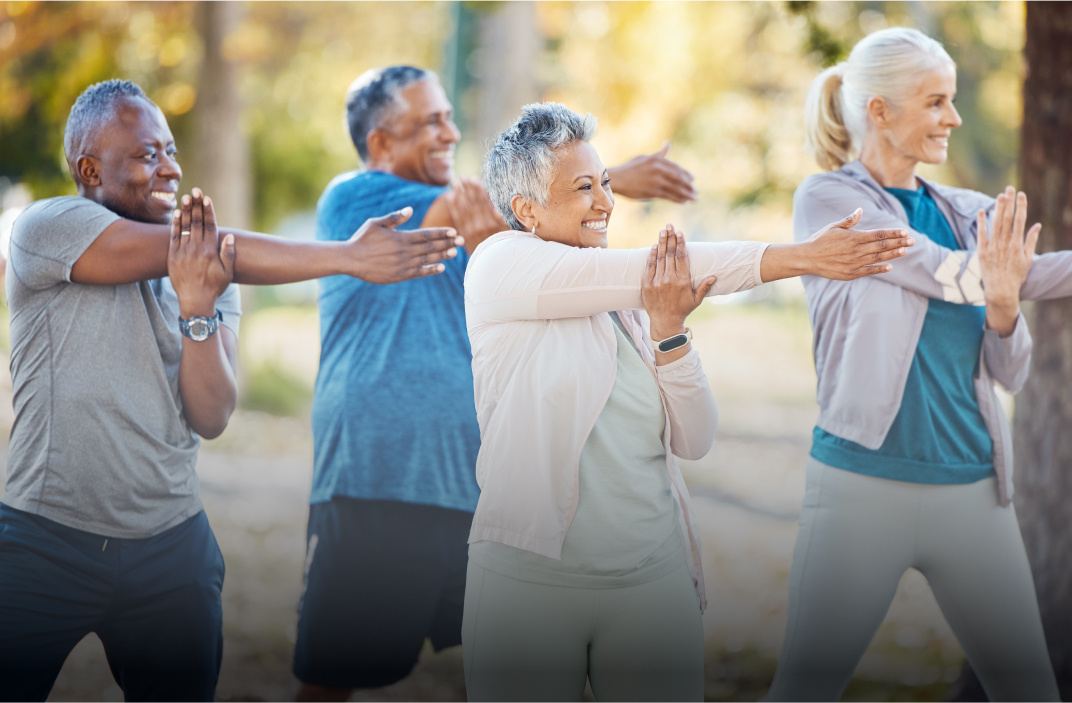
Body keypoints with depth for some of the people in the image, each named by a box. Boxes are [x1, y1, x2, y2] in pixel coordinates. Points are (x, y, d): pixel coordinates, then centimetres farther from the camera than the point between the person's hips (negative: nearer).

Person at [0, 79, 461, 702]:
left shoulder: (216, 275, 7)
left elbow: (212, 418, -4)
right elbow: (221, 250, -19)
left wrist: (198, 309, -20)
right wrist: (351, 258, -20)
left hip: (171, 550, 4)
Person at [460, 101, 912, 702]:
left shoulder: (628, 305, 12)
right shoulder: (501, 265, -3)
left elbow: (695, 440, 7)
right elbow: (644, 272, -14)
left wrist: (668, 331, -9)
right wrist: (802, 257, -17)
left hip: (654, 578, 4)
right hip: (532, 578, -4)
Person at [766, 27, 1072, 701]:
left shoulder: (970, 213, 10)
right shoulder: (827, 199, -5)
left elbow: (1010, 372, 7)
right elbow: (949, 276, -14)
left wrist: (1003, 305, -14)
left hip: (973, 487, 5)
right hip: (864, 485, -5)